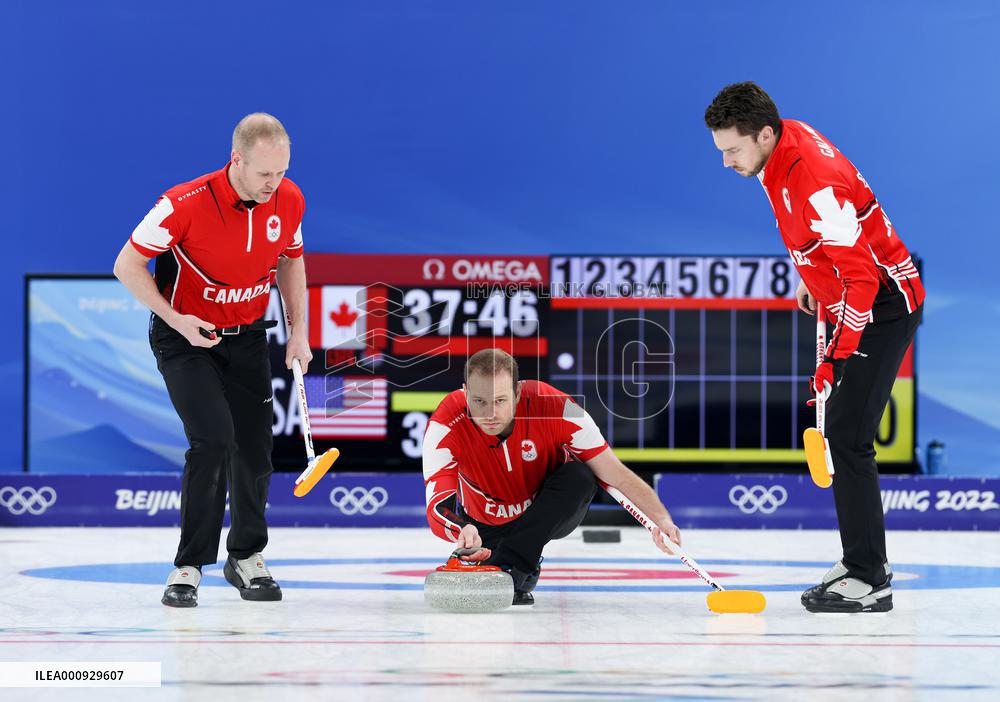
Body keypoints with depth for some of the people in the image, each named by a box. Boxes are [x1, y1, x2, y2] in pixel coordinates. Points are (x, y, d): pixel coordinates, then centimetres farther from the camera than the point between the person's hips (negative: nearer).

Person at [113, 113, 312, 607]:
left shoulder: (289, 201, -11)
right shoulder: (187, 204, -27)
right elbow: (127, 264, -17)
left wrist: (299, 330, 3)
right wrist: (176, 319, -24)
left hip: (248, 338, 5)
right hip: (186, 338, -5)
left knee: (254, 449, 3)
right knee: (213, 439, -21)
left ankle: (246, 558, 25)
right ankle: (190, 567, -10)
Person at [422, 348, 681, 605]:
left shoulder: (554, 407, -31)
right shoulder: (444, 426, -30)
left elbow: (614, 472, -27)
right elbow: (437, 507, -37)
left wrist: (662, 519, -41)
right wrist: (463, 531, -60)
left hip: (550, 514, -1)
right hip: (487, 524, 2)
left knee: (580, 476, -30)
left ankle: (510, 566, -25)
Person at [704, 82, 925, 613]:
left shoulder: (815, 181, -29)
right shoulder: (784, 147, 0)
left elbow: (860, 276, -30)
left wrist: (836, 356, -30)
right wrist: (814, 281, 23)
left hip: (883, 305, -10)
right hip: (855, 303, 10)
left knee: (847, 435, -14)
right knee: (841, 432, 15)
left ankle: (868, 581, -11)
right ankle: (865, 562, 25)